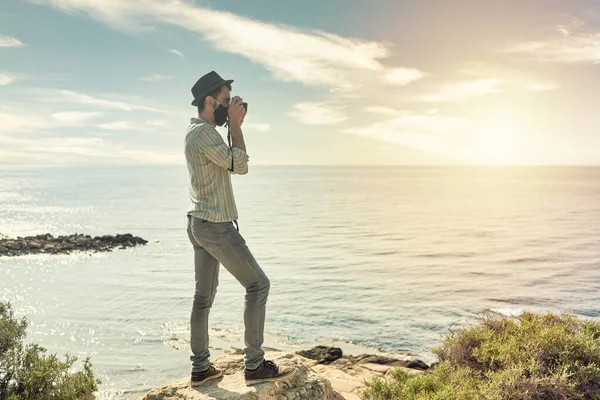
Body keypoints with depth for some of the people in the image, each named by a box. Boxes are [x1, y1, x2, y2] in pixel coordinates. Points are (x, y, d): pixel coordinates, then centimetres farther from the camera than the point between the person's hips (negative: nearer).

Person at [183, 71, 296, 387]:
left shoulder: (199, 132, 17)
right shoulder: (203, 132, -15)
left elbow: (234, 166, 19)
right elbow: (240, 165, -17)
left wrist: (234, 126, 13)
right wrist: (235, 124, -9)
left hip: (199, 224, 10)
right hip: (216, 225, -10)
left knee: (204, 295, 12)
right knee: (258, 284, -4)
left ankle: (200, 368, 19)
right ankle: (254, 365, 2)